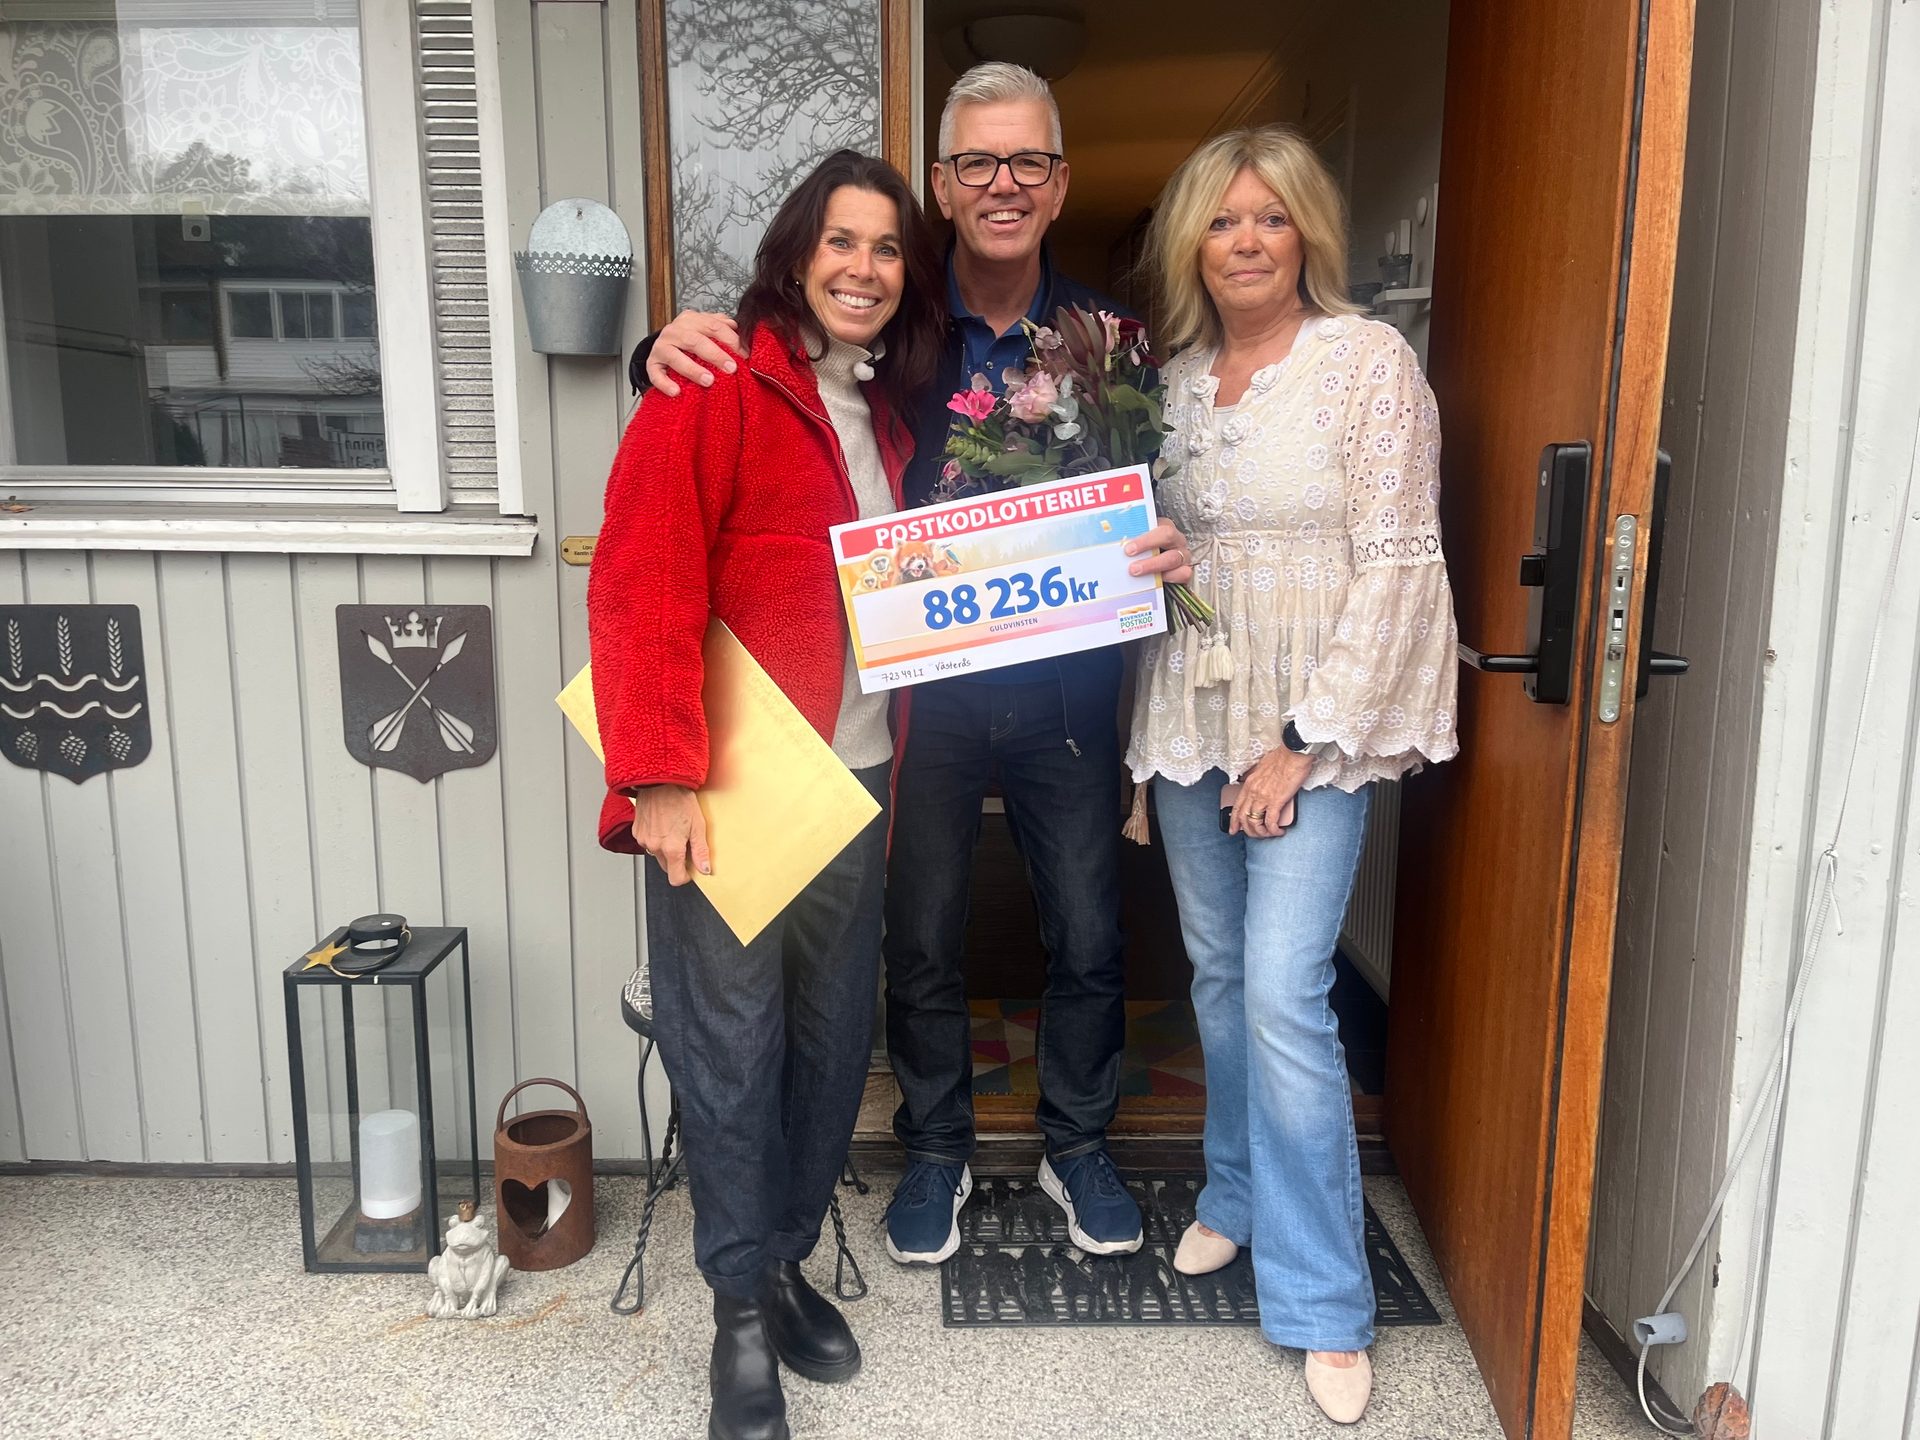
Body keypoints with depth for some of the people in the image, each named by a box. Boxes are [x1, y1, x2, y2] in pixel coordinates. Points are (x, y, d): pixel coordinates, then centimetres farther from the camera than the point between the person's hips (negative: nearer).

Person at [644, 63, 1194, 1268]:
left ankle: (1079, 1144, 38)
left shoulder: (1105, 333, 0)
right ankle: (938, 1150, 37)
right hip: (923, 683, -1)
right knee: (922, 938, 13)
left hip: (1067, 685, 1)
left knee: (1089, 937, 13)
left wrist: (1170, 552, -16)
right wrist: (680, 341, -22)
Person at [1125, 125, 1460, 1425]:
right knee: (1218, 976, 14)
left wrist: (1303, 740, -15)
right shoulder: (1178, 378, 9)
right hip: (1190, 719, 6)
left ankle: (1325, 1305, 7)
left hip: (1311, 732, -5)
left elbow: (1399, 566, -12)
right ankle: (1237, 1196, 36)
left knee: (1283, 997, -9)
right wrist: (1149, 731, 7)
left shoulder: (1368, 360, -8)